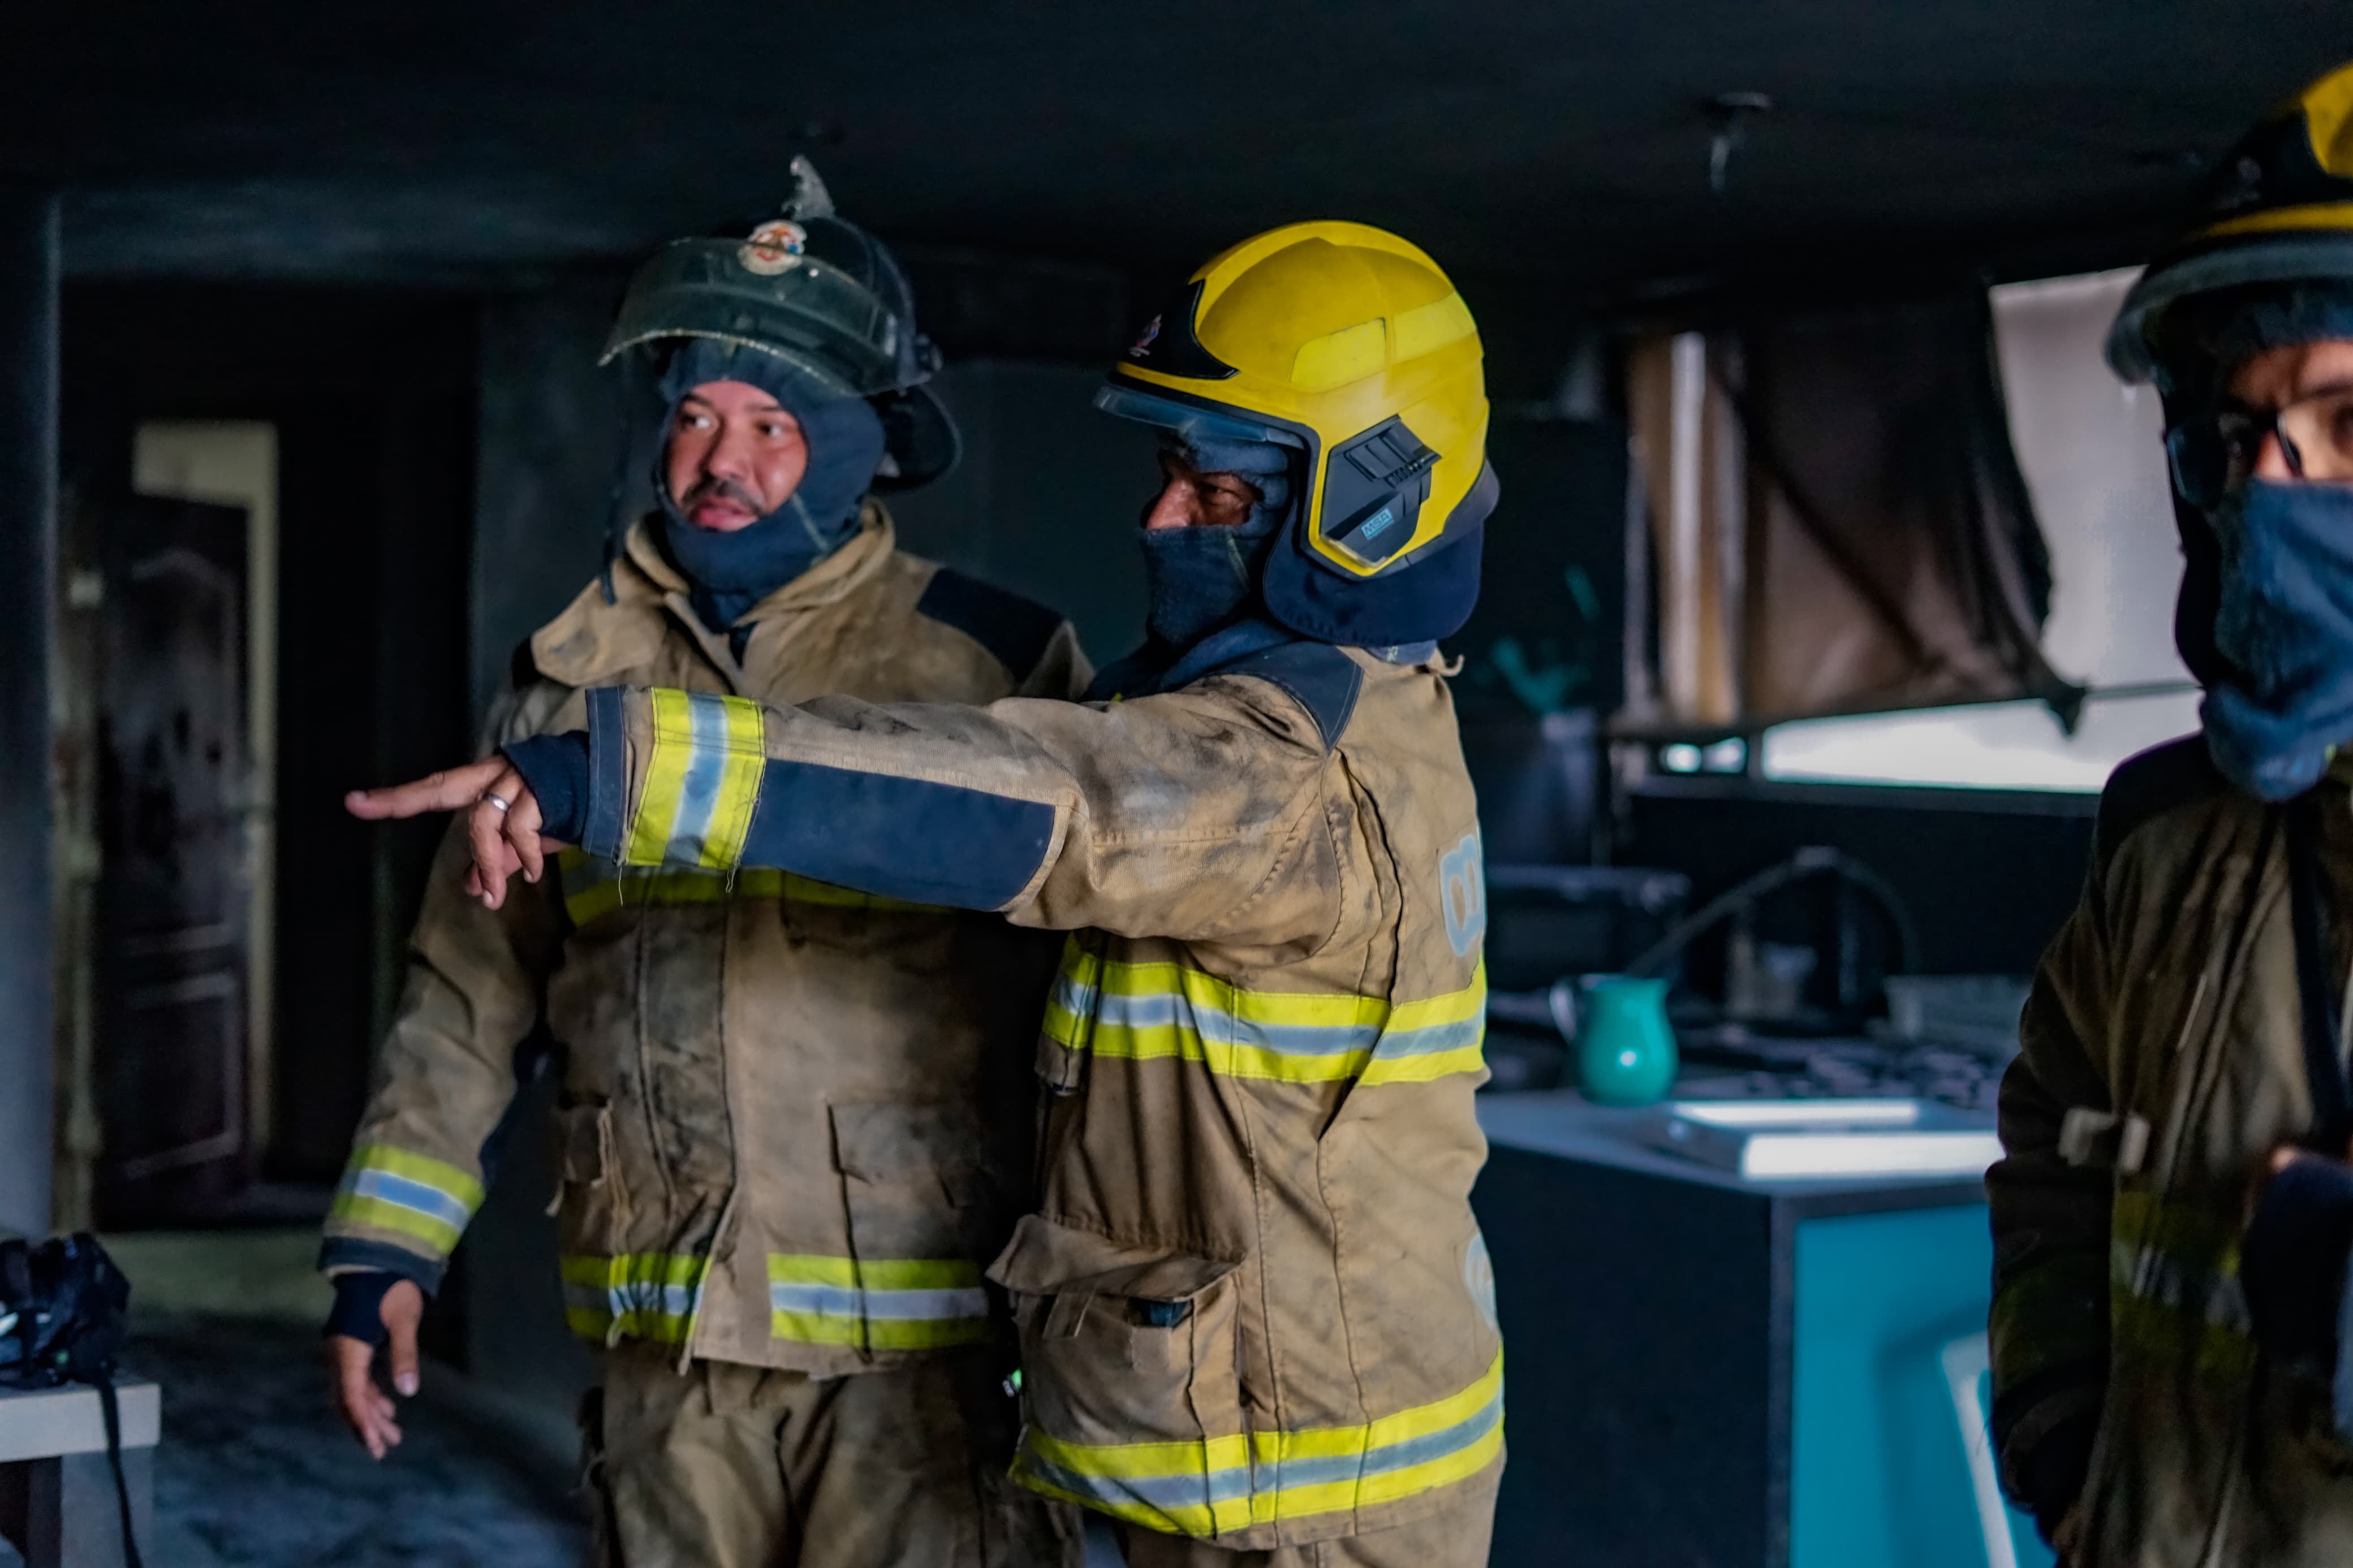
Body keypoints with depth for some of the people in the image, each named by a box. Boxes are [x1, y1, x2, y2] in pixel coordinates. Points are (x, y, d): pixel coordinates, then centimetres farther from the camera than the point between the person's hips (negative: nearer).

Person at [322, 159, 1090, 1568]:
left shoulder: (995, 668, -3)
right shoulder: (579, 678, 8)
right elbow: (468, 1001, 15)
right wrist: (384, 1247, 11)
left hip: (922, 1345, -3)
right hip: (668, 1352, 4)